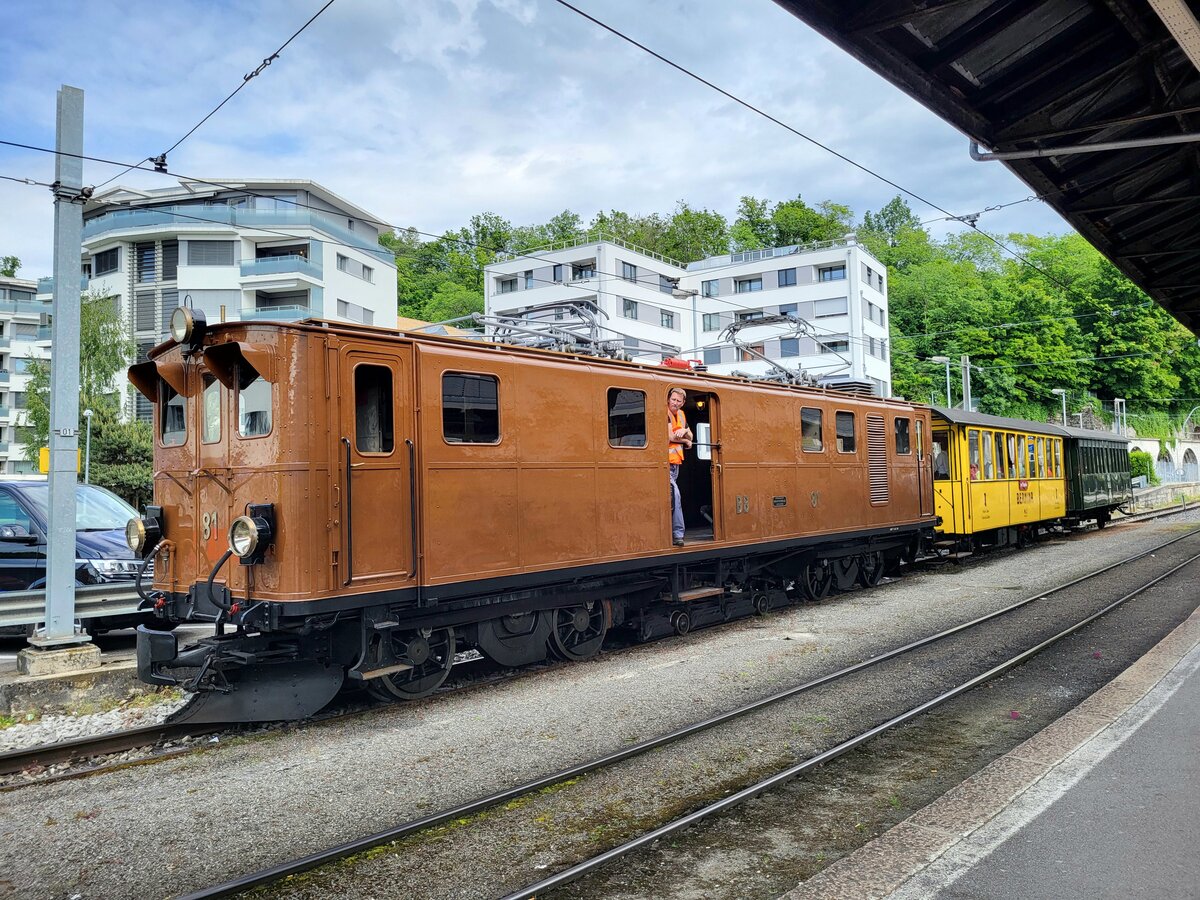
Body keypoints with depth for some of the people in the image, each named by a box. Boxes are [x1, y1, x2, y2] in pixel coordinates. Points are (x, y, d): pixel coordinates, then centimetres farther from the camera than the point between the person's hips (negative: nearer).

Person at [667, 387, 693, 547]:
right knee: (675, 496, -13)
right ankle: (677, 534, -10)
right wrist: (685, 440, -1)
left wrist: (684, 431, -7)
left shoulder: (680, 414, 15)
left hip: (676, 462, 8)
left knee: (672, 496, 10)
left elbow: (691, 437, 17)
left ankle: (673, 533, 15)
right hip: (666, 461, -8)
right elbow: (670, 436, -19)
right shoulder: (665, 413, -10)